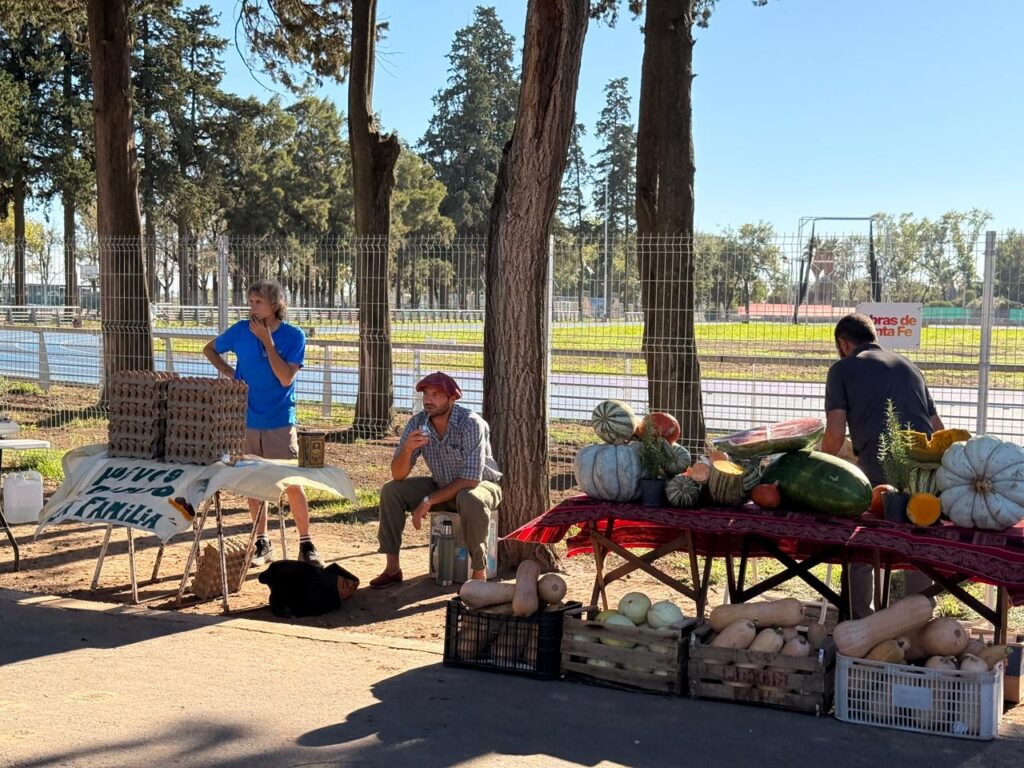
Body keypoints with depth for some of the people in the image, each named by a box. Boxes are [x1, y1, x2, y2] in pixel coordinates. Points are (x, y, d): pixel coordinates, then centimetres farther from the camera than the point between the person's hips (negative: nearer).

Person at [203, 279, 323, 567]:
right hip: (245, 421, 3)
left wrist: (267, 340, -18)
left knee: (292, 484, -3)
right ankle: (262, 544, 23)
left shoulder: (294, 336, -7)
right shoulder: (240, 331, -1)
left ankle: (306, 545, 9)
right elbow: (210, 350, 17)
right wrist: (231, 374, 2)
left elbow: (285, 378, -17)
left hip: (280, 422, -3)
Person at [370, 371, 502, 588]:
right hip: (442, 486, 6)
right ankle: (392, 568, -6)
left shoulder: (471, 424, -27)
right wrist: (407, 448, -35)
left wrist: (428, 501, -27)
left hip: (480, 485, -5)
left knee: (470, 500, -40)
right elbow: (398, 475, -14)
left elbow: (471, 479, -30)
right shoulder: (418, 423, -12)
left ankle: (479, 574, -27)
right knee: (390, 491, -11)